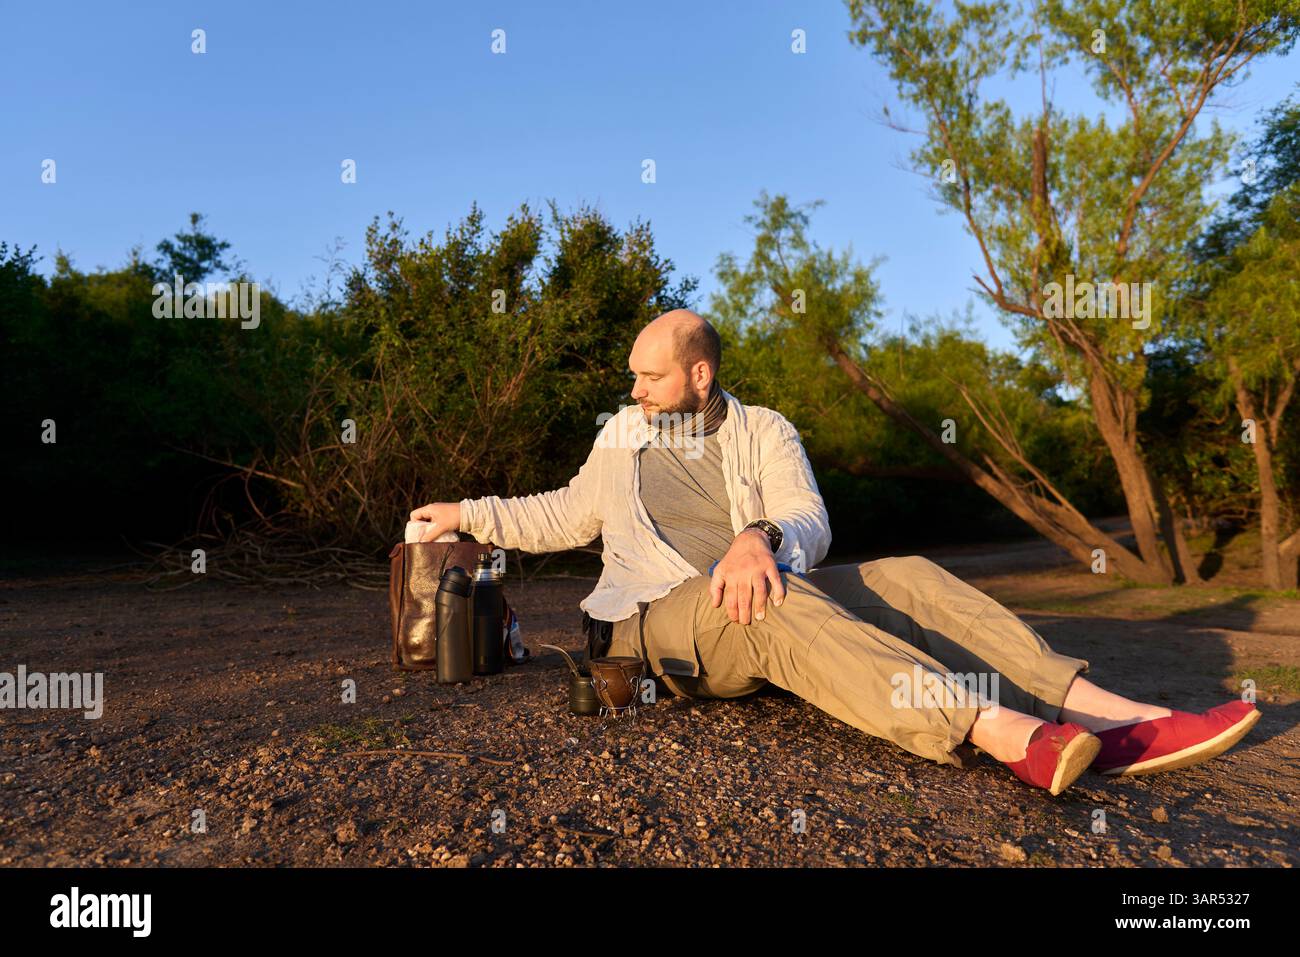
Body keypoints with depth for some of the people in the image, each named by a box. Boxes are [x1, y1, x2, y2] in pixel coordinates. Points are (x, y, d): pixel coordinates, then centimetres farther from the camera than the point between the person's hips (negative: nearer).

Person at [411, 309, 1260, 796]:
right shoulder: (623, 436, 15)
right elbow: (562, 518, 24)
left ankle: (1115, 720, -29)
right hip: (663, 622, -2)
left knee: (909, 577, -21)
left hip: (764, 600, 2)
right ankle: (1007, 733, -53)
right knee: (781, 603, -36)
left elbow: (811, 522, -5)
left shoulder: (764, 431, 10)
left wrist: (762, 537, -28)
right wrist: (469, 514, 20)